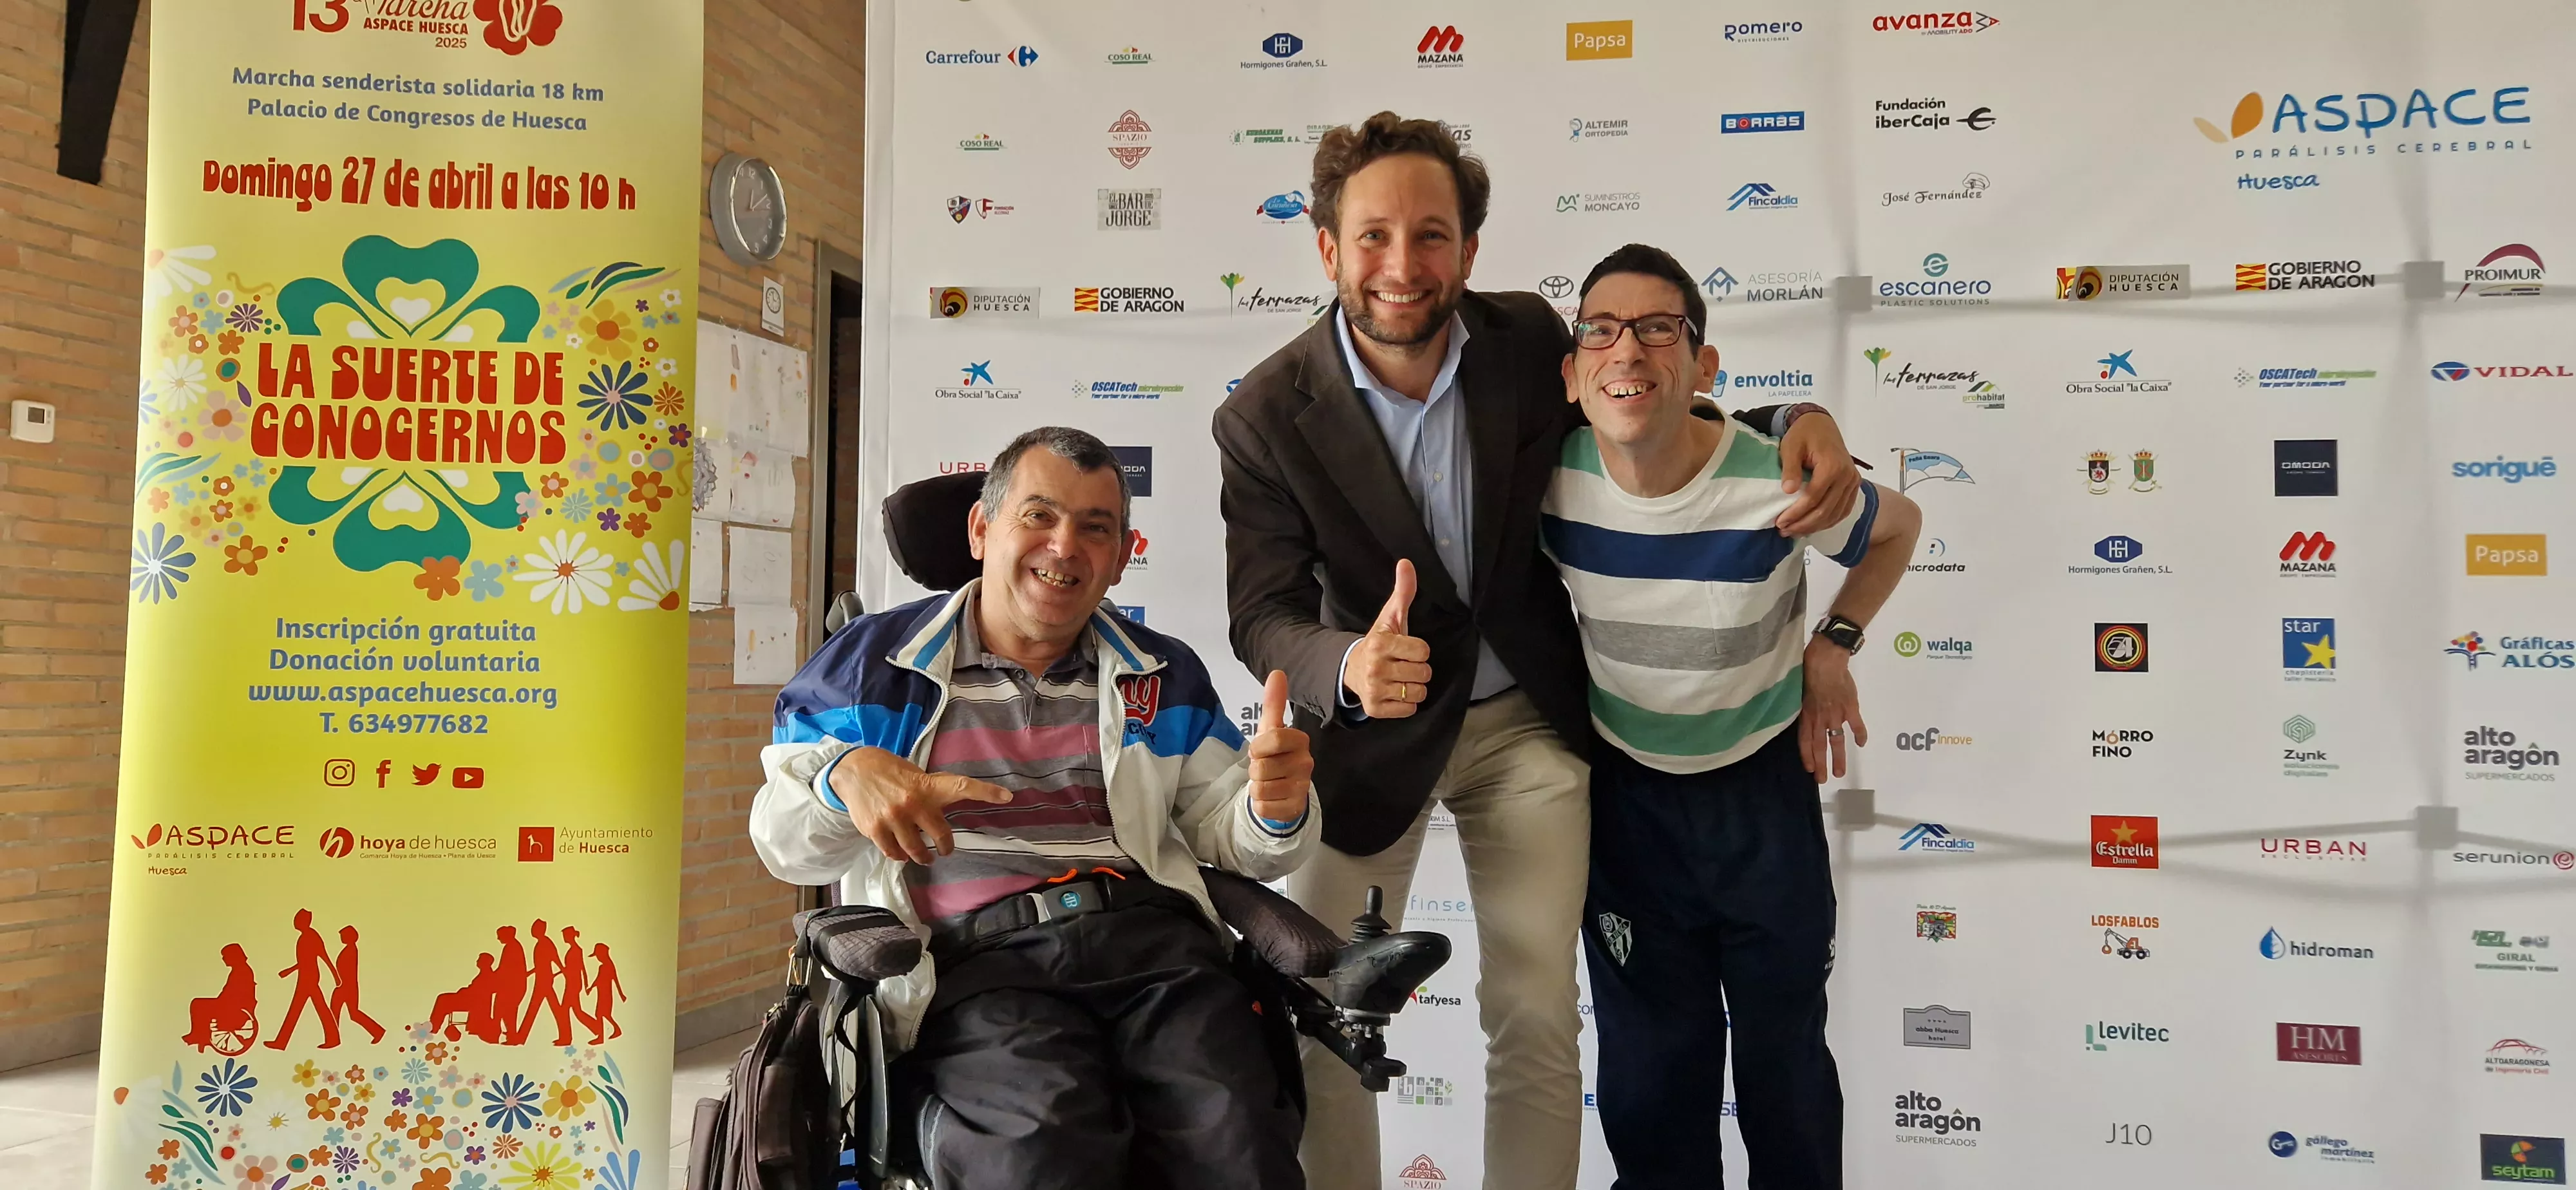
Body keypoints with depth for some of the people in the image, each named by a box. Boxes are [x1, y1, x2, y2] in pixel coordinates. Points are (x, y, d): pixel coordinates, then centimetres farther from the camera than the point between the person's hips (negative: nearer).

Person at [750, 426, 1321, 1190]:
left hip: (1152, 937, 3)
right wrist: (844, 777, -12)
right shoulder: (874, 661, 13)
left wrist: (1275, 810, -5)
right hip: (980, 961, -2)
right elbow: (783, 845, 11)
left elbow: (1226, 833, 20)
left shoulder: (1164, 676, 21)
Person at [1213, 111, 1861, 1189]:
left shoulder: (1530, 342, -11)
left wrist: (1802, 423, -18)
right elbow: (1262, 614, -18)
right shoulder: (1266, 416, -17)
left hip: (1526, 718, 1)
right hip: (1369, 729, -1)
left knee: (1536, 1013, 6)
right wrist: (1348, 668, -42)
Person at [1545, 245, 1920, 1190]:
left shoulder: (1779, 486, -24)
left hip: (1764, 791, -1)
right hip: (1624, 794, 1)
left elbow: (1899, 525, 0)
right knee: (1650, 1067, 11)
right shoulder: (1551, 479, -18)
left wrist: (1832, 645, -5)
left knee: (1785, 1054, 13)